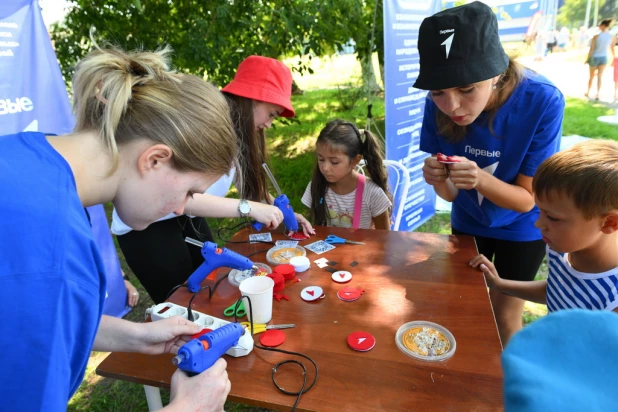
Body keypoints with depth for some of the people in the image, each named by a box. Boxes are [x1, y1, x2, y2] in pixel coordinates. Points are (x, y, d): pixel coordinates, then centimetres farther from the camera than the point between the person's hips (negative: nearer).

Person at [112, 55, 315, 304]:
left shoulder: (239, 128, -3)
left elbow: (249, 181, 5)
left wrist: (282, 212, -7)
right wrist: (247, 208, -38)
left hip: (186, 216, 8)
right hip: (145, 223, -8)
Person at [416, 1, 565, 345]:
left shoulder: (542, 101, -32)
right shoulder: (439, 106, -25)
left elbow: (526, 199, -25)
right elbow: (450, 194, -17)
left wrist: (481, 179, -45)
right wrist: (438, 179, -40)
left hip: (520, 227, -2)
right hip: (468, 221, 3)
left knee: (505, 315, 12)